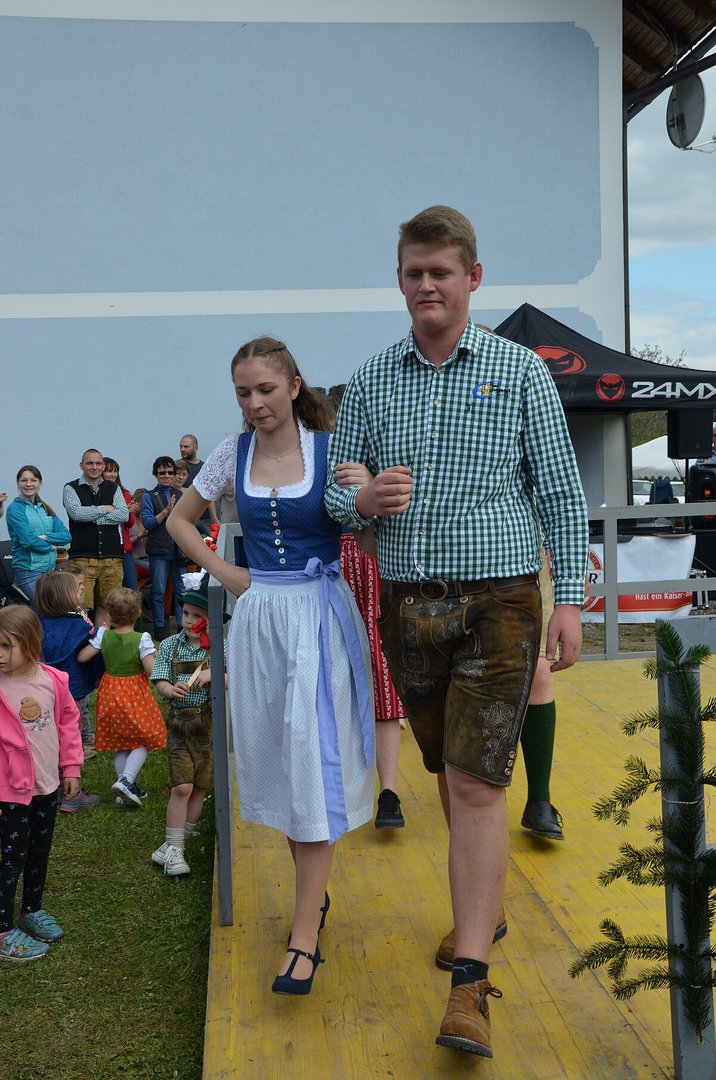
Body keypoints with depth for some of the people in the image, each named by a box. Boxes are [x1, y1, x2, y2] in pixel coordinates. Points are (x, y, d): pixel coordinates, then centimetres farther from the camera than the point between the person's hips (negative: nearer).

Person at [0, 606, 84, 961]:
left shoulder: (52, 680, -7)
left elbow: (68, 721, 6)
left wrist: (71, 768, 7)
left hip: (48, 785, 5)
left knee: (40, 852, 21)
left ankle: (32, 910, 41)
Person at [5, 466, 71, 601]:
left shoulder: (46, 509, 15)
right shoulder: (15, 509, -2)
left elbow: (66, 536, 5)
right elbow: (28, 540, -14)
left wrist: (44, 537, -10)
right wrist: (50, 546, 0)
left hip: (50, 570, 6)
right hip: (28, 572, -6)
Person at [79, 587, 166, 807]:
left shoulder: (103, 635, -9)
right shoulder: (142, 639, -19)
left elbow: (82, 657, -8)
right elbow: (151, 669, -23)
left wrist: (97, 633, 5)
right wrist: (154, 655, -3)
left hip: (110, 694, 4)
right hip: (135, 695, -4)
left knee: (120, 744, 17)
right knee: (144, 741, 10)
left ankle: (126, 787, 23)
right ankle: (127, 779, -10)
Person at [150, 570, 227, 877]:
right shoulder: (170, 646, 1)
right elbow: (160, 682, -4)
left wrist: (211, 675, -23)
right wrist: (172, 690, -26)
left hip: (209, 722, 1)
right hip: (179, 722, 0)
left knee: (200, 785, 9)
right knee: (182, 786, -8)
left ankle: (177, 842, 27)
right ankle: (173, 848, 1)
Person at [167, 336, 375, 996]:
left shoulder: (331, 449, -5)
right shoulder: (233, 454, 5)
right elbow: (180, 520, 18)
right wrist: (224, 573, 8)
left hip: (321, 615, -4)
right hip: (259, 616, 4)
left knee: (315, 760, -6)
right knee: (276, 761, 11)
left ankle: (305, 935, -1)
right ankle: (315, 892, 32)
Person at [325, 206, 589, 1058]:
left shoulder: (521, 371, 0)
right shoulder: (371, 381, 7)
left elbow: (561, 492, 1)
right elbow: (336, 492, 10)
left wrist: (569, 597, -6)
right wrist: (365, 500, -14)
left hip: (497, 602, -3)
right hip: (407, 604, 4)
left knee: (476, 785, -9)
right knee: (448, 776, 16)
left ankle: (469, 985, -3)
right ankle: (483, 902, 39)